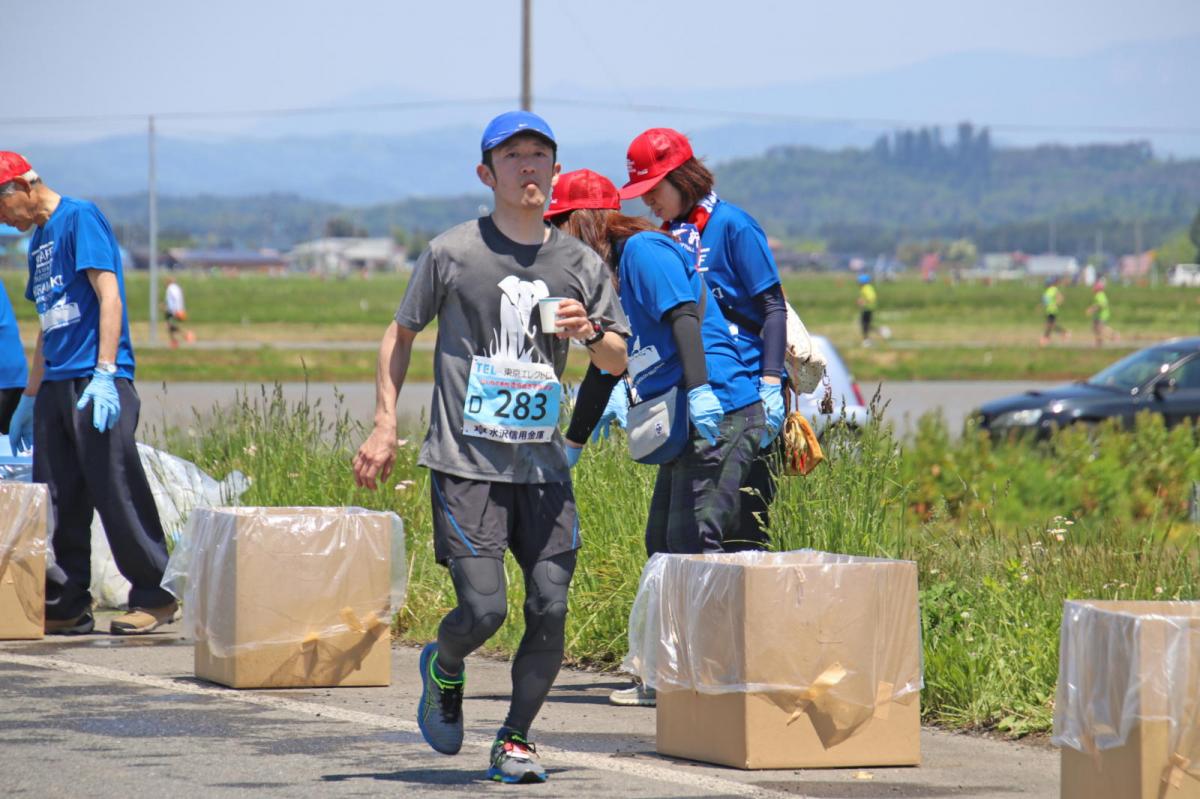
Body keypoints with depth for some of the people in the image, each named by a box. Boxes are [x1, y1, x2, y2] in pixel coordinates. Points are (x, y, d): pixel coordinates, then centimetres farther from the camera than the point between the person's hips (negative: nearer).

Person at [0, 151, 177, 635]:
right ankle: (66, 607, 10)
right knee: (58, 504, 6)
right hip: (55, 386, 9)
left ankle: (155, 598, -3)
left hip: (96, 385, -9)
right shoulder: (39, 241, 21)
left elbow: (109, 295, -13)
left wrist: (104, 374, -21)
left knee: (116, 493, -9)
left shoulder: (80, 218, -5)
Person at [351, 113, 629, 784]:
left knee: (550, 609, -6)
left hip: (544, 467, 3)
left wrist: (590, 331, -9)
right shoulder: (452, 253, 1)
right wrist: (386, 426, 4)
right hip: (466, 463, -3)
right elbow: (401, 334, 11)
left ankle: (514, 741, 11)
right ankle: (443, 668, 22)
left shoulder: (581, 263, 9)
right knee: (484, 610, -12)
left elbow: (619, 362, 13)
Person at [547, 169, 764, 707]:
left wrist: (699, 389, -31)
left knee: (692, 543, -13)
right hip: (690, 424, 10)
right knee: (663, 544, 10)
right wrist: (572, 443, 39)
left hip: (719, 415, -10)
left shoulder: (643, 251, -5)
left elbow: (684, 317, -19)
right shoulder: (613, 274, 23)